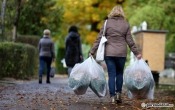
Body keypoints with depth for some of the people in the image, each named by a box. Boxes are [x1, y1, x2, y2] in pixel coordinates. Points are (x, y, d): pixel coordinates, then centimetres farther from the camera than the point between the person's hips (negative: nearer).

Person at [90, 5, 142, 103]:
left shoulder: (107, 23, 1)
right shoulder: (126, 24, 3)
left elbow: (99, 39, -1)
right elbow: (130, 41, 2)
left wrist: (92, 51, 3)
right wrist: (137, 53, 10)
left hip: (109, 53, 0)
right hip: (121, 53, 1)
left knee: (111, 75, 3)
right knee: (119, 73, 17)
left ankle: (112, 96, 1)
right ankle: (118, 93, 10)